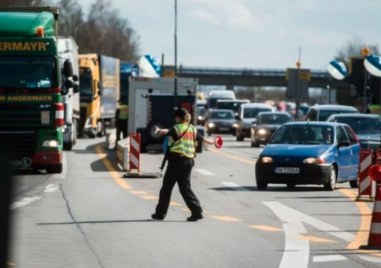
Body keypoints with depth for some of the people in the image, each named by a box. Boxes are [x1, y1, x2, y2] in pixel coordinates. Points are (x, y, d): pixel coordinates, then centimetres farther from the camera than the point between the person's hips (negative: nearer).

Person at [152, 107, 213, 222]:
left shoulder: (178, 128, -6)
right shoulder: (192, 128, 15)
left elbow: (169, 131, -29)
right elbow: (202, 138, 33)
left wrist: (161, 131, -44)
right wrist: (210, 141, 52)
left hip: (177, 159, -7)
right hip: (189, 160, 7)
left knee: (167, 186, 2)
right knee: (185, 187, 10)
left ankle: (160, 213, 5)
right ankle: (197, 211, -1)